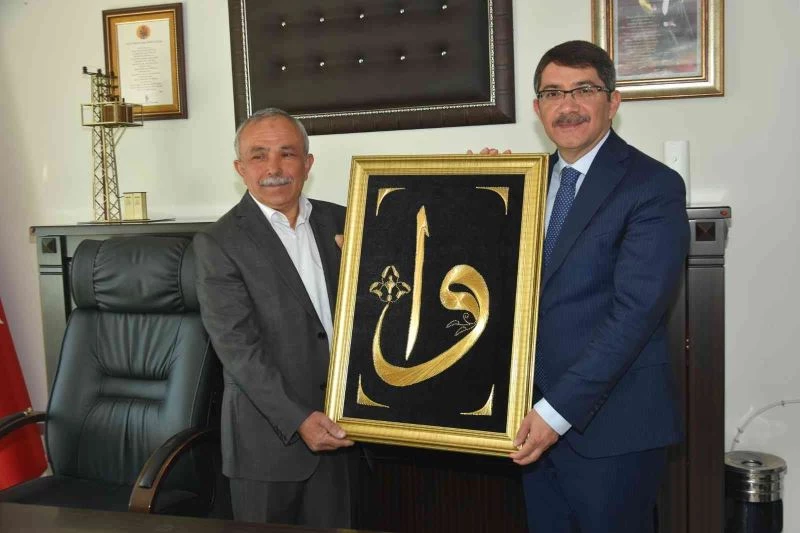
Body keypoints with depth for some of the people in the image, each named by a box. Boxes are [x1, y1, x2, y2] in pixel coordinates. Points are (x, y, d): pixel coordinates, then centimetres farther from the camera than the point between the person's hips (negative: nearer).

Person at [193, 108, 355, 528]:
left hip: (337, 424, 4)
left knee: (332, 526, 14)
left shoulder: (339, 221, 5)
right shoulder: (218, 243, -9)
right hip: (268, 433, -4)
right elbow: (236, 346, -14)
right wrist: (296, 419, -20)